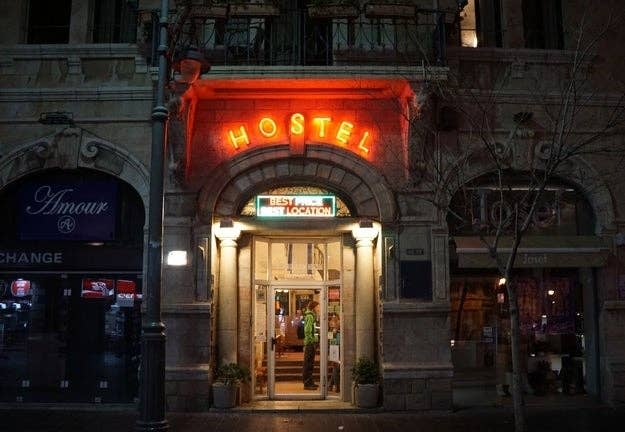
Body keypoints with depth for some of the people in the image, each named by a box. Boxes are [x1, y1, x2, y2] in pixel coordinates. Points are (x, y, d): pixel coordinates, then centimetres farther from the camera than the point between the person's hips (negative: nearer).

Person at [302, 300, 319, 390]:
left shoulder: (312, 315, 16)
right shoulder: (310, 316, -14)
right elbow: (307, 330, -22)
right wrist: (312, 340, -20)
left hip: (311, 343, 10)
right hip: (310, 343, -10)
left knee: (310, 364, 14)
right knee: (308, 364, -5)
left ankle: (310, 382, 21)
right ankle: (307, 383, -1)